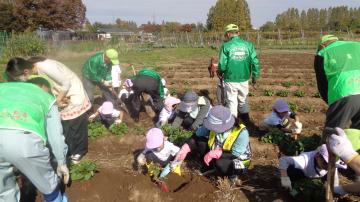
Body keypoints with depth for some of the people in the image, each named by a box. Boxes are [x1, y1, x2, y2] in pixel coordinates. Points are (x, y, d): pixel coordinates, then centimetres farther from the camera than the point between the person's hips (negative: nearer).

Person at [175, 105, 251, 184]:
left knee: (220, 164, -36)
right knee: (199, 142, -17)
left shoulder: (241, 133, -33)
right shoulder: (214, 124, -21)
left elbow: (235, 156, -30)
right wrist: (185, 149, -26)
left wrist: (215, 153, -37)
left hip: (238, 163, -4)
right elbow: (197, 136, -12)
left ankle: (232, 175, -3)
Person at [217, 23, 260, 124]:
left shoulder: (226, 46, -10)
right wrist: (255, 76, 11)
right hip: (244, 79, 3)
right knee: (243, 100, 23)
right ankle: (246, 119, 38)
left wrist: (220, 73, 8)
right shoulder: (248, 45, -1)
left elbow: (222, 64, -13)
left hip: (230, 80, -3)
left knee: (232, 101, 12)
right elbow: (255, 62, -2)